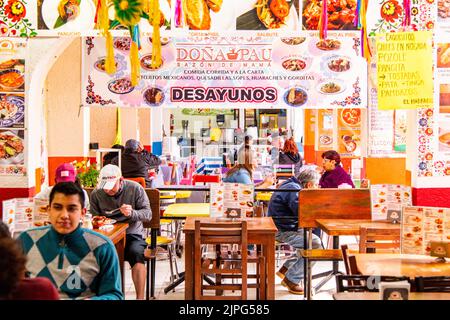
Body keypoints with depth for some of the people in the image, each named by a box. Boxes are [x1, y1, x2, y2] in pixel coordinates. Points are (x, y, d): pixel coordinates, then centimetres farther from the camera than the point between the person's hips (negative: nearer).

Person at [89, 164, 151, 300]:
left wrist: (132, 213, -25)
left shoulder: (135, 188, -5)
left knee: (137, 253, -33)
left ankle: (140, 297, -24)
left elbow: (148, 214, -5)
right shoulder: (96, 194, 1)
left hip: (132, 234, -2)